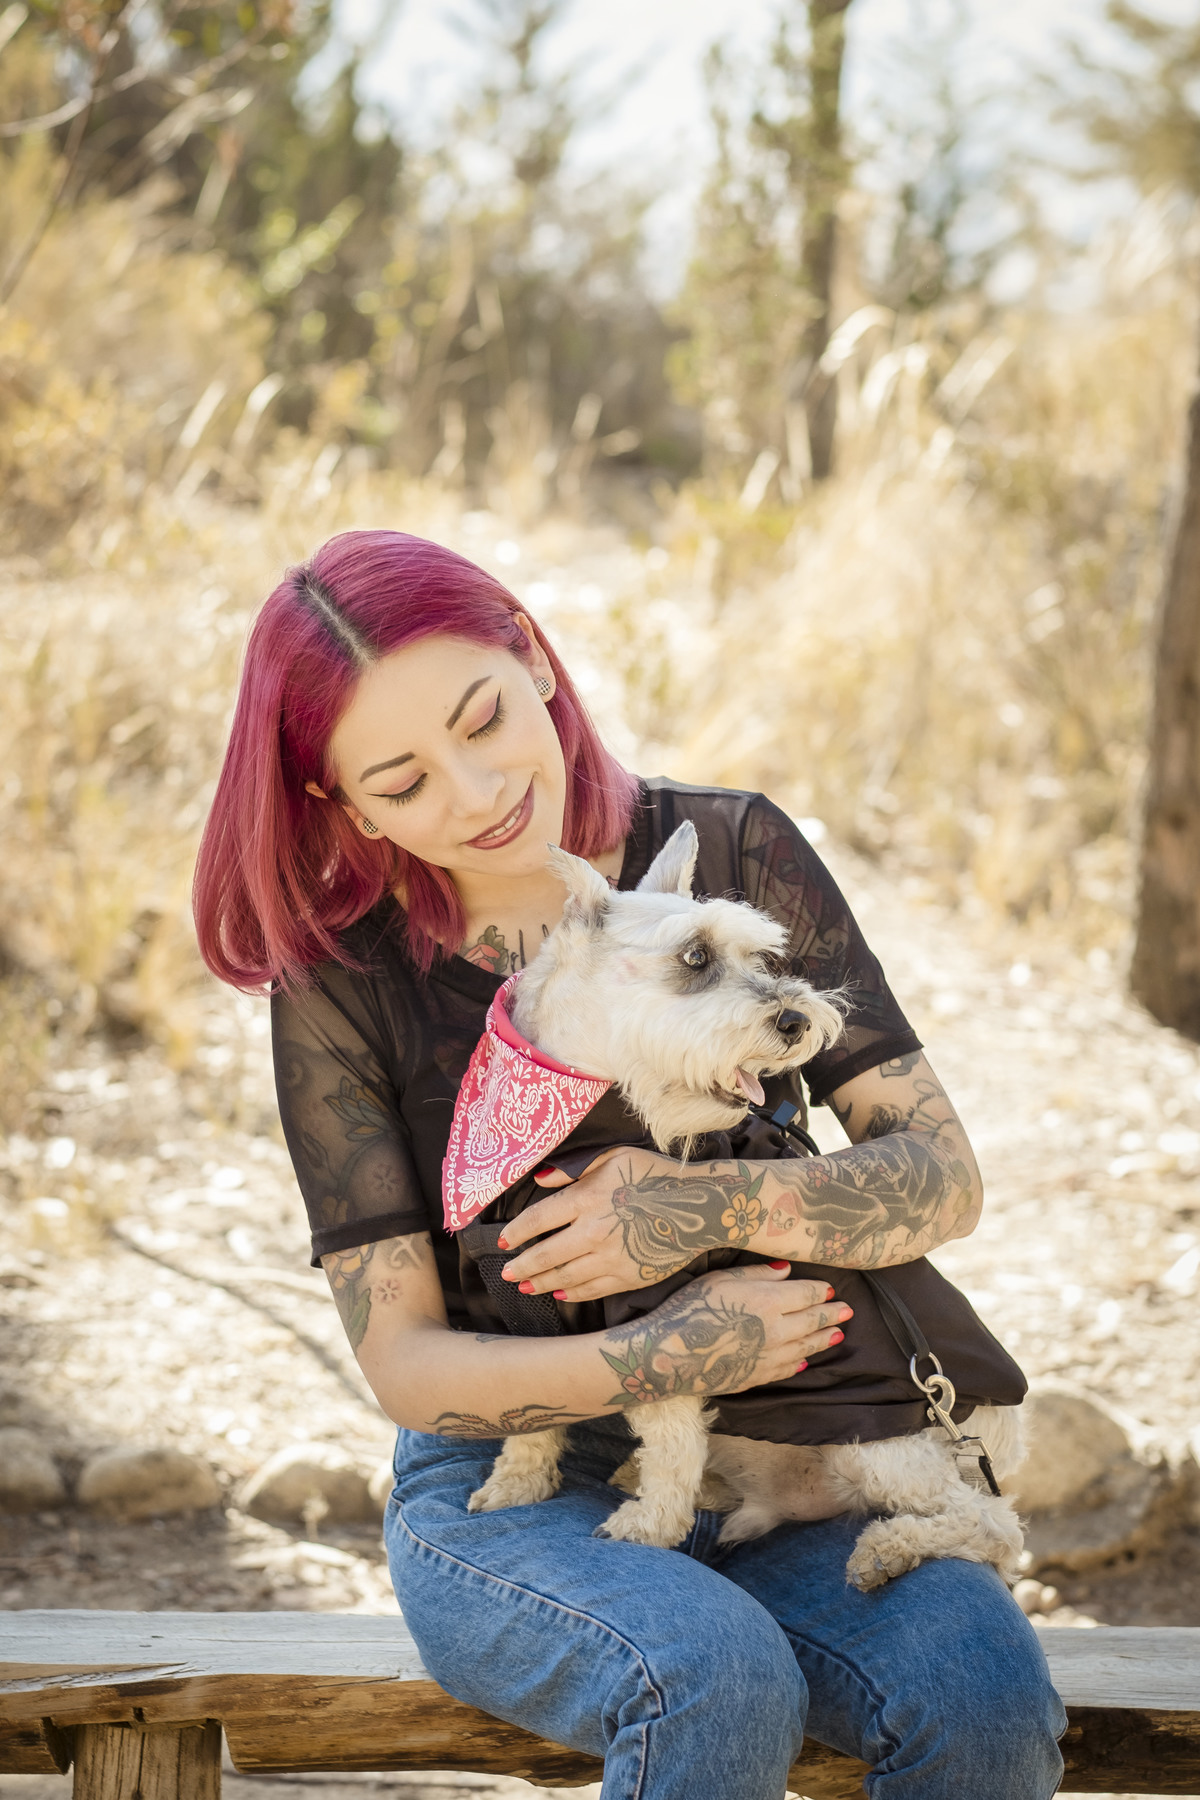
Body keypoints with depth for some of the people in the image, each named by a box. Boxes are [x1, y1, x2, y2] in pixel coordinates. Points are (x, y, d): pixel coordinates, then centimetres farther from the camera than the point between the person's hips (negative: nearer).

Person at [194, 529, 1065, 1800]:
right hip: (511, 1494, -1)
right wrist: (652, 1362, -23)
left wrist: (713, 1206, -22)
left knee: (982, 1693, -28)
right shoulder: (341, 978, -5)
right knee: (719, 1681, -34)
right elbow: (402, 1362, -6)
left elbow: (944, 1177, -4)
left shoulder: (733, 855, -2)